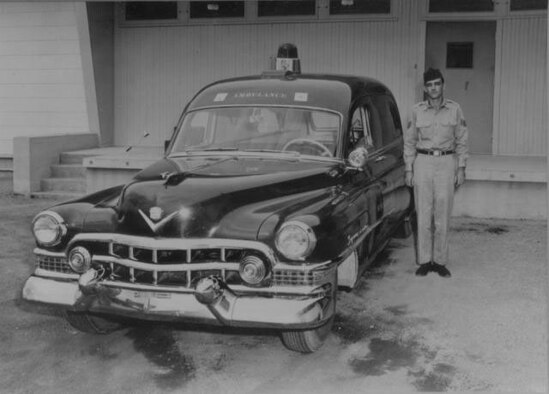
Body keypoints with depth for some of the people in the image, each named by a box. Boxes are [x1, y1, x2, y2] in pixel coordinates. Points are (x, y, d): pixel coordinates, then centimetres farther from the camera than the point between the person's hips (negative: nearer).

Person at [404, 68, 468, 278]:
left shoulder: (454, 109, 3)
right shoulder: (417, 111, 4)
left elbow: (461, 141, 7)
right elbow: (409, 141, 8)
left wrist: (461, 168, 2)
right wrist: (409, 170, 4)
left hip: (447, 163, 0)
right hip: (423, 162, 0)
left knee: (443, 216, 1)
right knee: (423, 215, 1)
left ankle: (440, 261, 10)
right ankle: (424, 261, 10)